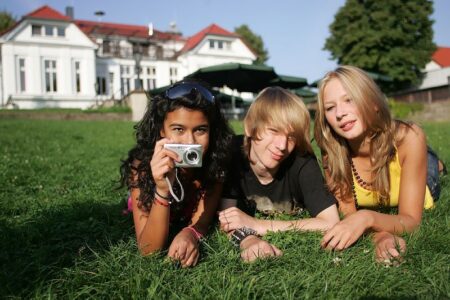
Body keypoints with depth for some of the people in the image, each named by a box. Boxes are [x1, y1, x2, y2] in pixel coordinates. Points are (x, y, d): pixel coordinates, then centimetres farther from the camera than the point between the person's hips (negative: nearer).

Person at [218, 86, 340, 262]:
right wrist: (247, 240, -41)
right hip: (257, 250, 1)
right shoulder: (232, 152, -21)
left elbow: (331, 223, -27)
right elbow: (227, 219, -18)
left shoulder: (303, 162, -24)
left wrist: (255, 225, -29)